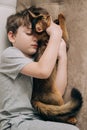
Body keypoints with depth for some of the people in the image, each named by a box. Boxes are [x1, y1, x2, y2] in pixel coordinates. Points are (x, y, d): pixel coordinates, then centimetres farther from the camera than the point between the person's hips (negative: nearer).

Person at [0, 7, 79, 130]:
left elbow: (57, 93, 4)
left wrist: (62, 55, 2)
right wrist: (56, 35, -11)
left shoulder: (37, 60, 19)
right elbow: (43, 71, -21)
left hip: (36, 120, 7)